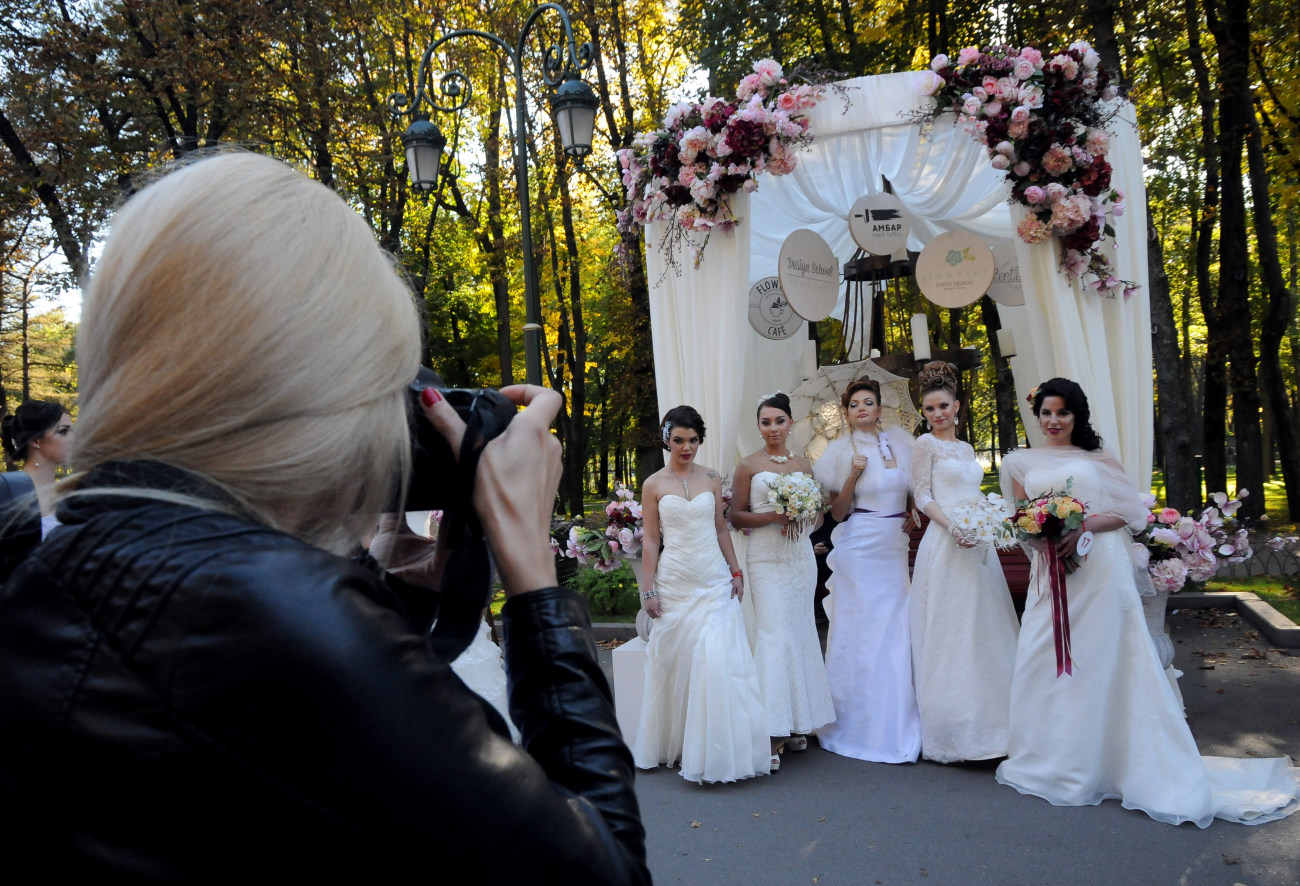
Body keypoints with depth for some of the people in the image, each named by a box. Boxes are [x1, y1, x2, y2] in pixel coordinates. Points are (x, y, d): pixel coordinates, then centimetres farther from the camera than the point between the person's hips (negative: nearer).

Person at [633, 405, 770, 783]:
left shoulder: (712, 479, 6)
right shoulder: (654, 485, 1)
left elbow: (721, 529, 11)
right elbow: (650, 541, 0)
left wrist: (736, 572, 6)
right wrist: (648, 589, -3)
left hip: (714, 579, 1)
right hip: (675, 581, -1)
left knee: (718, 660, -7)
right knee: (674, 662, 6)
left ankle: (716, 749, 5)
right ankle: (672, 744, 22)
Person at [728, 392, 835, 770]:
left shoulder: (804, 465, 12)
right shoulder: (748, 465, 1)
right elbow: (736, 516, -1)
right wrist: (774, 515, -15)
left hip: (801, 555, 4)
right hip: (766, 558, -4)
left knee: (801, 633, 6)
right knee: (775, 635, -12)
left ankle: (797, 723, 17)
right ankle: (771, 732, -10)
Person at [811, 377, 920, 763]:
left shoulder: (901, 444, 9)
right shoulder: (842, 451, -1)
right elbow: (837, 512, -2)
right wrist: (853, 476, -15)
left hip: (895, 550, 4)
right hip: (858, 550, -3)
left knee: (895, 636, 4)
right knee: (860, 634, -1)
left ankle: (896, 726, 17)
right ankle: (857, 726, 11)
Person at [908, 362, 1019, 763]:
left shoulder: (966, 448, 18)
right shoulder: (926, 444, -1)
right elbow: (923, 496, -7)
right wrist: (952, 527, -20)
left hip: (978, 546, 7)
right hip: (946, 545, -7)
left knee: (983, 631, 9)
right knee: (949, 633, -4)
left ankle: (984, 723, 18)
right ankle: (949, 732, 4)